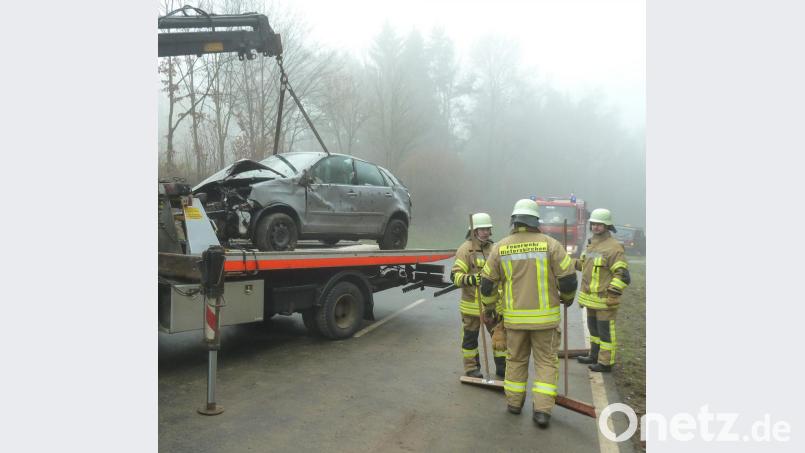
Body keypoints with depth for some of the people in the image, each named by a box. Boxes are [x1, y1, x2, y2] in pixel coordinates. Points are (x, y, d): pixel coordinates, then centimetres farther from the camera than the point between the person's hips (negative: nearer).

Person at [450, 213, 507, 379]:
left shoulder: (493, 248, 10)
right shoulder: (465, 249, -11)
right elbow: (456, 276, -17)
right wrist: (471, 279, -33)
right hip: (472, 302, -5)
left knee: (500, 333, 5)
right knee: (470, 337, 8)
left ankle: (502, 366, 21)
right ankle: (471, 368, 24)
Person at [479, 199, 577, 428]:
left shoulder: (500, 247, -2)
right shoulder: (550, 244, -8)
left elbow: (487, 283, 4)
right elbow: (568, 278, -8)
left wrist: (489, 306, 21)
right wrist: (567, 297, 14)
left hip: (515, 316, 2)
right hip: (544, 316, -2)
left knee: (516, 359, 19)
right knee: (546, 361, 10)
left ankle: (514, 401, 29)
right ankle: (542, 410, 6)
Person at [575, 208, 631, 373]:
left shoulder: (613, 247, -17)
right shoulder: (592, 243, 11)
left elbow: (623, 274, -21)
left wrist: (612, 294, -25)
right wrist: (574, 264, 20)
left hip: (604, 298, -9)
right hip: (591, 297, 9)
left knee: (605, 330, 2)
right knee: (593, 327, 20)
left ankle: (606, 363, 12)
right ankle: (595, 356, 34)